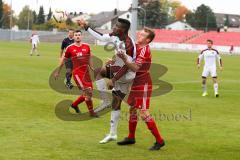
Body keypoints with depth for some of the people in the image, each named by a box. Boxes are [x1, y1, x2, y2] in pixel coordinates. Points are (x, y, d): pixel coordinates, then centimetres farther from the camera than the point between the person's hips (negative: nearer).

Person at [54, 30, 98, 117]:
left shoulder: (86, 46, 8)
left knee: (89, 93, 7)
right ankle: (91, 111, -2)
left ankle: (74, 104, 30)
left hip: (86, 72, 5)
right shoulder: (70, 48, -1)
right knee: (87, 91, -15)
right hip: (77, 72, -5)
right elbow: (63, 60, 10)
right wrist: (58, 72, 15)